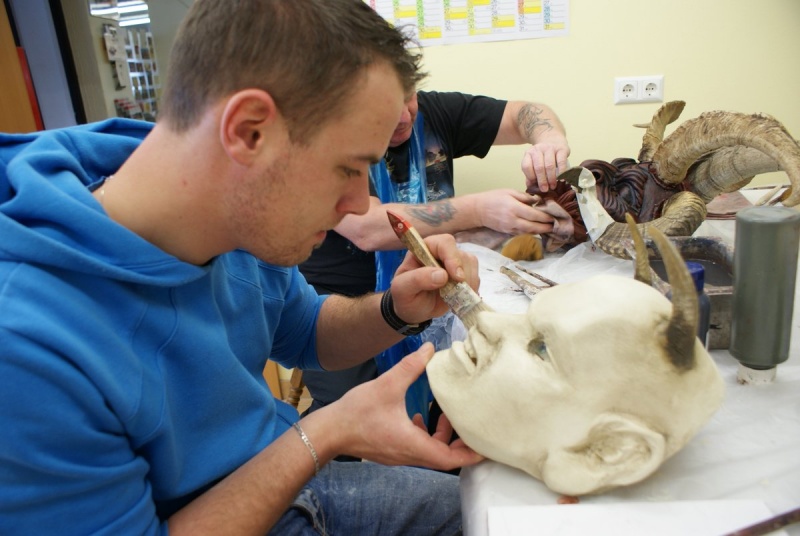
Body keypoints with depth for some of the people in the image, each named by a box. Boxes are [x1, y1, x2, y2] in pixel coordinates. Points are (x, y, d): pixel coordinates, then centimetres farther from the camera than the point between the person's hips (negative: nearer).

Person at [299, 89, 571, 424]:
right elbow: (367, 229, -27)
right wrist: (480, 210, -32)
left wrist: (551, 139, -22)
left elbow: (526, 113, 3)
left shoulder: (436, 112, 2)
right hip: (338, 300, -4)